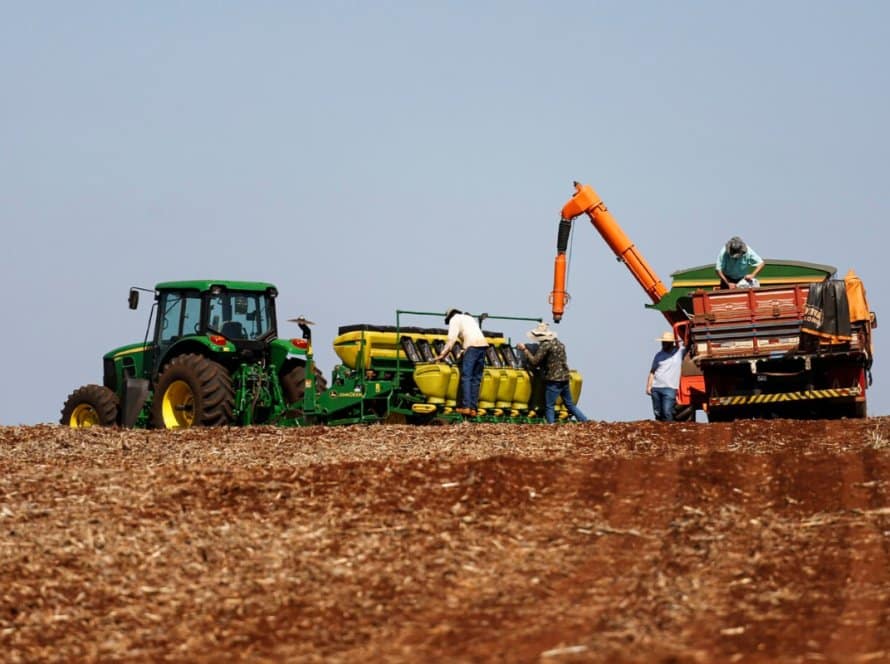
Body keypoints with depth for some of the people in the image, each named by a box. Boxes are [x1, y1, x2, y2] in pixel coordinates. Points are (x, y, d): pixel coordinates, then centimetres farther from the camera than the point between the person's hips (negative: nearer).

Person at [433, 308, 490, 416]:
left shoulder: (454, 319, 10)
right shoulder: (469, 318, 33)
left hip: (472, 346, -7)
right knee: (476, 378, 7)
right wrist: (464, 353, 35)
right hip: (483, 343, 7)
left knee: (466, 376, -7)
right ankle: (473, 408, 2)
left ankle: (466, 406, -16)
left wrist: (442, 354, 4)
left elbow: (451, 339, 0)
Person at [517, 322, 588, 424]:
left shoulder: (545, 345, -12)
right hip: (564, 379, 8)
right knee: (570, 405, 16)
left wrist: (525, 350, -8)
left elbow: (534, 361, -16)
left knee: (549, 407, -3)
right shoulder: (559, 343, 15)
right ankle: (586, 422, 13)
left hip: (553, 381, -8)